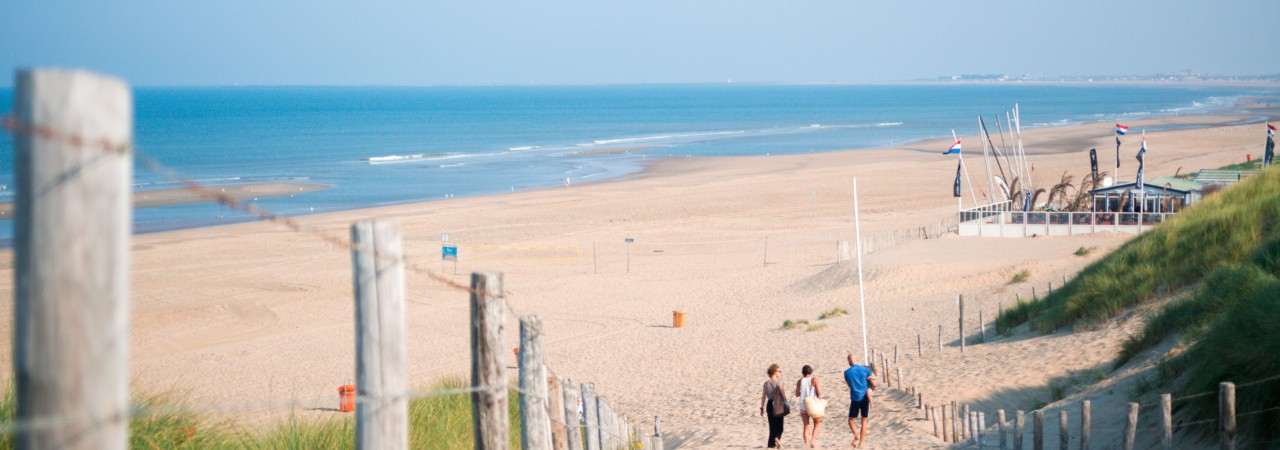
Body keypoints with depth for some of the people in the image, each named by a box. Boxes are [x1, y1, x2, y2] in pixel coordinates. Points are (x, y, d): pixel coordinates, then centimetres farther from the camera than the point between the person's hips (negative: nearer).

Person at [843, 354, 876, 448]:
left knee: (851, 420, 11)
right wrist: (871, 390, 21)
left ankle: (856, 434, -18)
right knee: (864, 420, 12)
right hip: (865, 398, 2)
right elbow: (874, 384, -1)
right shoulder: (865, 370, -1)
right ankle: (861, 443, 7)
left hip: (855, 398, -2)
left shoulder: (847, 372, -3)